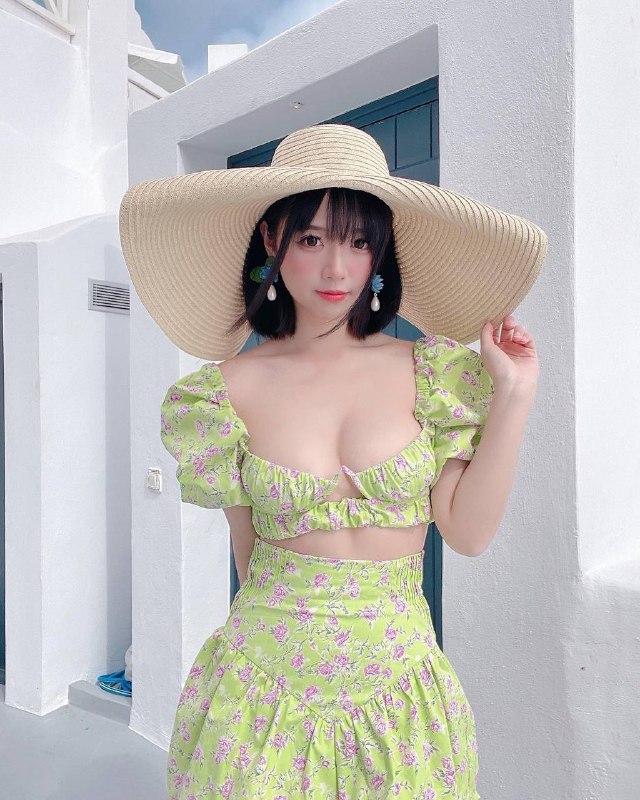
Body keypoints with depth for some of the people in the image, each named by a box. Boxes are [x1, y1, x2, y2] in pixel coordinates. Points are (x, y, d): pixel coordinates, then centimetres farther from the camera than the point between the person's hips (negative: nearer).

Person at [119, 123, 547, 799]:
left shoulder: (430, 373, -5)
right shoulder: (232, 389, -7)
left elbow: (468, 531, -8)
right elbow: (252, 553, 3)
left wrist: (513, 395, -10)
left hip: (401, 692, 1)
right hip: (266, 687, 0)